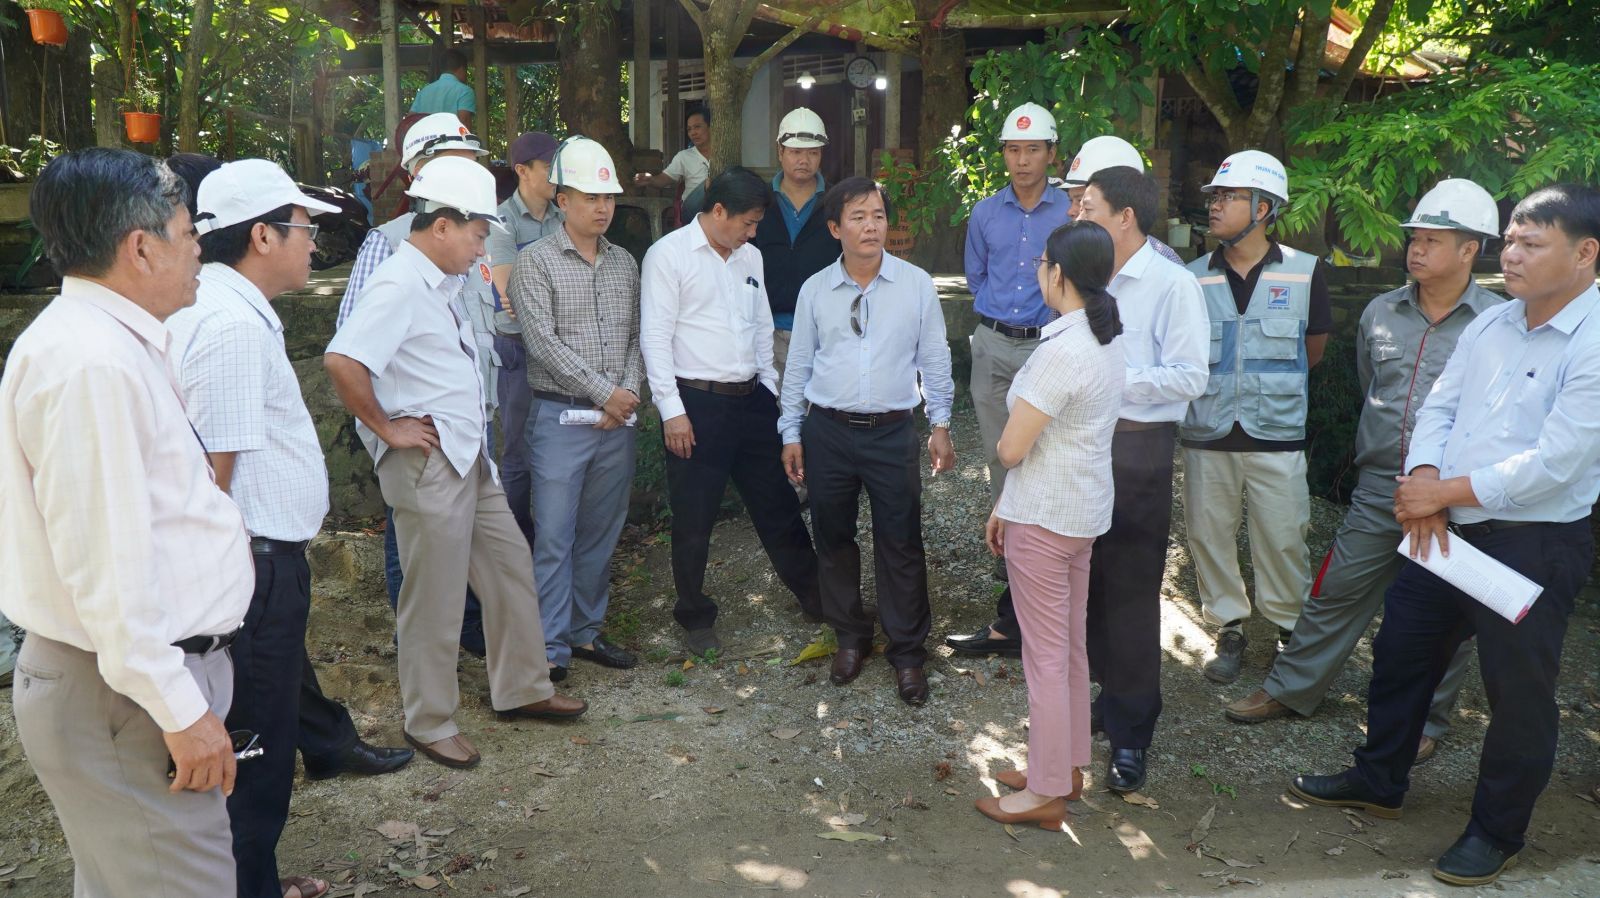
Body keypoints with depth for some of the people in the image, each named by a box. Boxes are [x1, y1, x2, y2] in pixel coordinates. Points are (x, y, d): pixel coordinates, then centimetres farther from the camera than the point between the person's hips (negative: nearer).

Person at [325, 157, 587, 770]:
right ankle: (430, 723, 19)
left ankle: (521, 688, 31)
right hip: (429, 463, -9)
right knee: (436, 599, 2)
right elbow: (341, 361, -29)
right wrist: (385, 428, -18)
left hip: (470, 459, 10)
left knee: (511, 565, 16)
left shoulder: (440, 284, 12)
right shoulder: (400, 286, -18)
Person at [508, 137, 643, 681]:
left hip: (617, 419, 5)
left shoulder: (625, 264, 12)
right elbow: (543, 342, -13)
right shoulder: (535, 262, -4)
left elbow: (636, 337, 10)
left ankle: (586, 631, 24)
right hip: (560, 417, -5)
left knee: (601, 532, 12)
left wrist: (629, 394, -6)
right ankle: (551, 648, 5)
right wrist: (604, 392, -13)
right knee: (554, 537, -3)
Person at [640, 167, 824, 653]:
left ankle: (815, 597, 27)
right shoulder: (669, 254, -7)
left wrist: (769, 385, 14)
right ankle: (695, 618, 22)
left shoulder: (750, 257, 14)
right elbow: (655, 336, -11)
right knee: (694, 520, 6)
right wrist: (672, 410, -15)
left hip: (752, 398, 6)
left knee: (778, 503, 13)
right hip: (697, 402, -6)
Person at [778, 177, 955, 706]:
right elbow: (799, 364, 8)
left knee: (900, 543, 3)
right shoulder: (815, 290, 2)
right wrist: (791, 432, 6)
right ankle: (850, 637, 31)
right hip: (828, 430, 2)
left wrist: (940, 424, 1)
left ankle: (908, 652, 18)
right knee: (833, 538, 12)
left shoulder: (917, 285, -1)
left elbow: (934, 359, 4)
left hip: (892, 430, -2)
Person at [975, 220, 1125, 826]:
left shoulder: (1061, 351, -23)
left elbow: (1011, 450, -21)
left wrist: (1008, 440, 4)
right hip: (1086, 510, 9)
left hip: (1044, 518, -9)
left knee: (1046, 654, 0)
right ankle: (1066, 767, 31)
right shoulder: (1107, 343, 7)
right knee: (1072, 645, 18)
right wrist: (1006, 506, 15)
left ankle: (1046, 793, 12)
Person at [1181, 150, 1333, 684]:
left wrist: (1269, 384, 11)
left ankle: (1291, 628, 25)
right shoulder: (1194, 277, 2)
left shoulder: (1304, 272, -3)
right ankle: (1229, 629, 25)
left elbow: (1314, 348, 8)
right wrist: (1219, 387, 1)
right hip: (1206, 433, 2)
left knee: (1282, 539, 4)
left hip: (1276, 435, -2)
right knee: (1209, 534, 8)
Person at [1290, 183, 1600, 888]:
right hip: (1448, 528, 7)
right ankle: (1378, 782, 37)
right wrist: (1424, 485, -11)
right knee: (1400, 652, 17)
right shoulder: (1489, 325, 6)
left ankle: (1496, 832, 27)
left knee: (1517, 690, 6)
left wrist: (1442, 492, -15)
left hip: (1535, 545, -7)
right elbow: (1438, 407, 7)